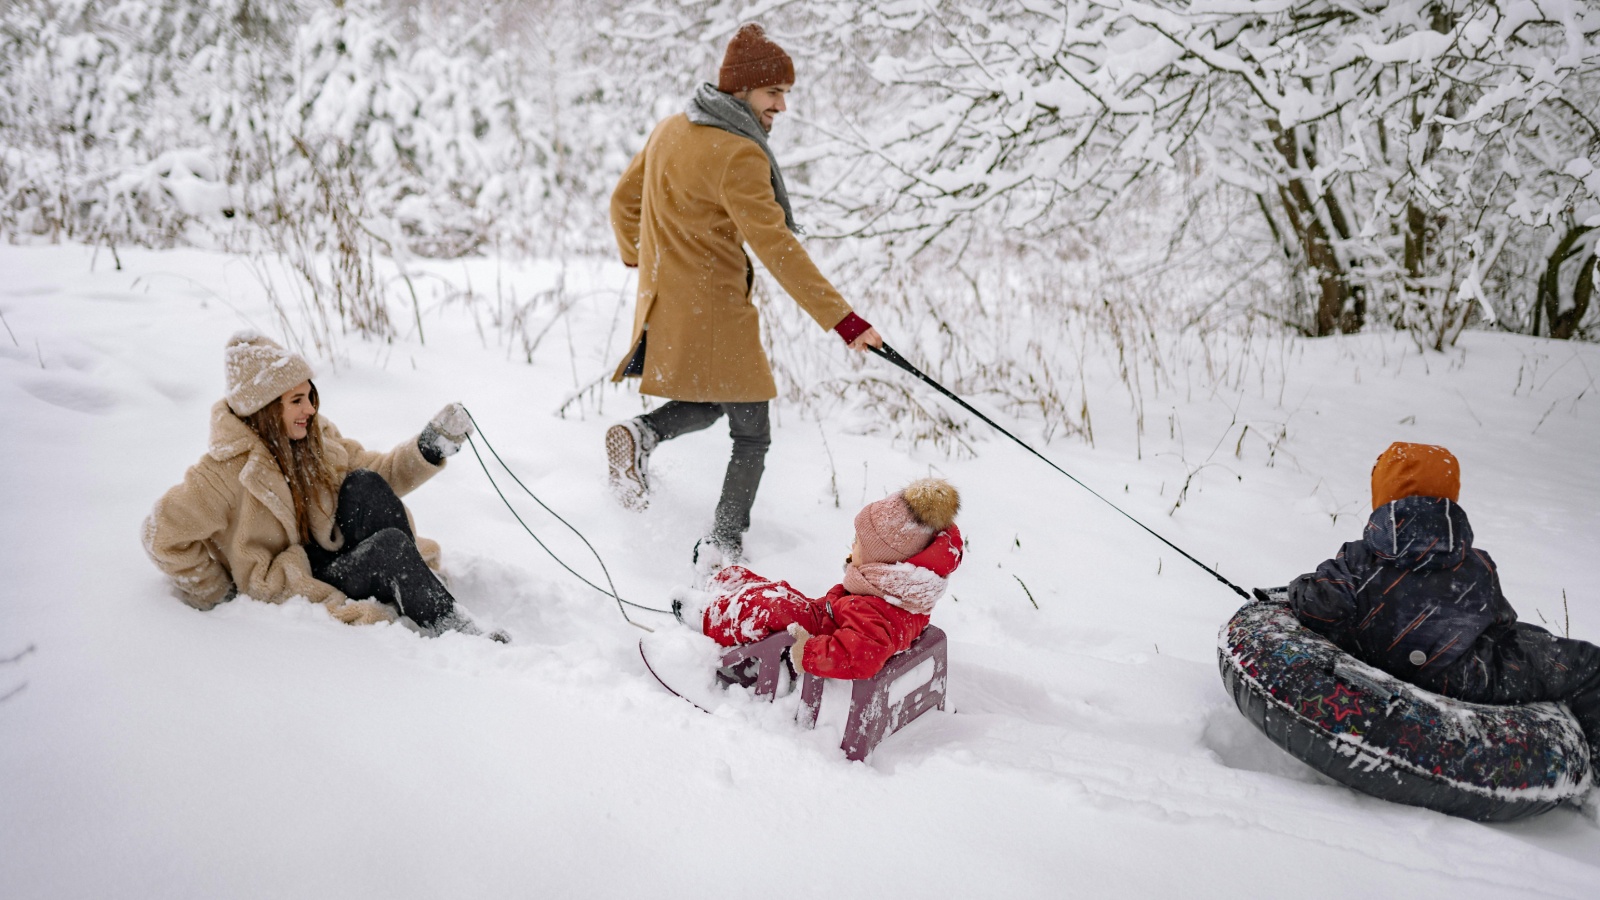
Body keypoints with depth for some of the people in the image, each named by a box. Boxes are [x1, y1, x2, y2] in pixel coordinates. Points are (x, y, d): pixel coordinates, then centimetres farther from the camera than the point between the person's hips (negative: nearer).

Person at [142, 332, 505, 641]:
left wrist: (433, 445, -8)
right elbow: (162, 535, -12)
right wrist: (215, 594, -5)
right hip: (285, 589, -6)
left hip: (332, 558, 6)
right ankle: (457, 634, -24)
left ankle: (415, 603, -19)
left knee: (365, 485, -19)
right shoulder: (229, 468, -16)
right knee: (389, 544, -28)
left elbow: (379, 474, 7)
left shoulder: (318, 440, 4)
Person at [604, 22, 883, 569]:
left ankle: (643, 435, -1)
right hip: (713, 314, -8)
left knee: (709, 404, 26)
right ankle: (722, 547, 7)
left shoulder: (670, 130, 7)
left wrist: (643, 262, 35)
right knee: (751, 434, 7)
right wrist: (842, 318, -24)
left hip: (663, 304, 8)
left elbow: (623, 202, 19)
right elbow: (775, 246, -25)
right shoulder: (738, 154, -19)